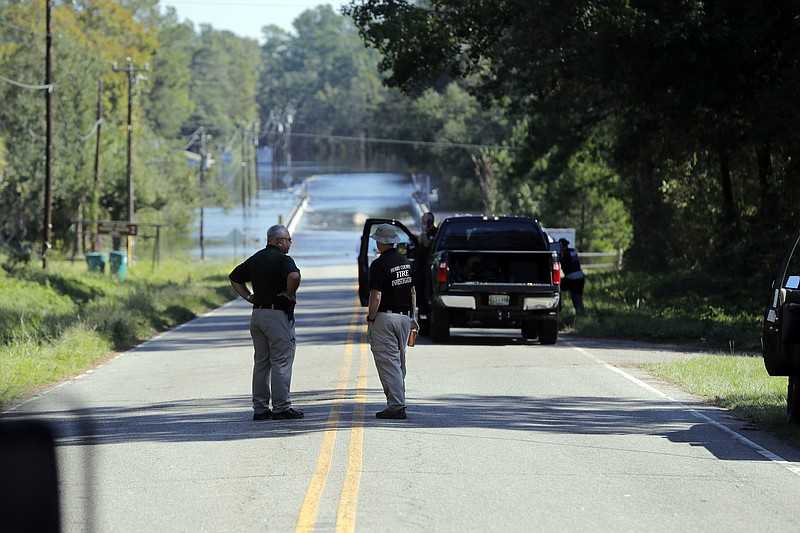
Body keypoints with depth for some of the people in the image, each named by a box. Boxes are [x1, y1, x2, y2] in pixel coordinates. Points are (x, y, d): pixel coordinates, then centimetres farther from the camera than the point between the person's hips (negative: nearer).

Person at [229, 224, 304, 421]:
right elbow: (294, 276, -32)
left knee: (261, 363, 11)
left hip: (257, 314, 8)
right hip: (278, 314, -8)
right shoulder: (282, 259, -12)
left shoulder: (255, 259, 13)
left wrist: (249, 297, 15)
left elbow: (234, 278, 22)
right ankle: (281, 408, -3)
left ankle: (260, 408, 12)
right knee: (281, 362, -3)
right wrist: (290, 294, -15)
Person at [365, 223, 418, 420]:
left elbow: (376, 296, -18)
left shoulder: (379, 264, -15)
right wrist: (412, 317, 21)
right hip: (405, 316, 8)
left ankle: (396, 406, -10)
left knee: (387, 363, -5)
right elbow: (413, 291, 15)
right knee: (399, 362, 16)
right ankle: (398, 402, 20)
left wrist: (370, 319, -9)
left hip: (385, 317, -8)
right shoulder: (405, 262, 10)